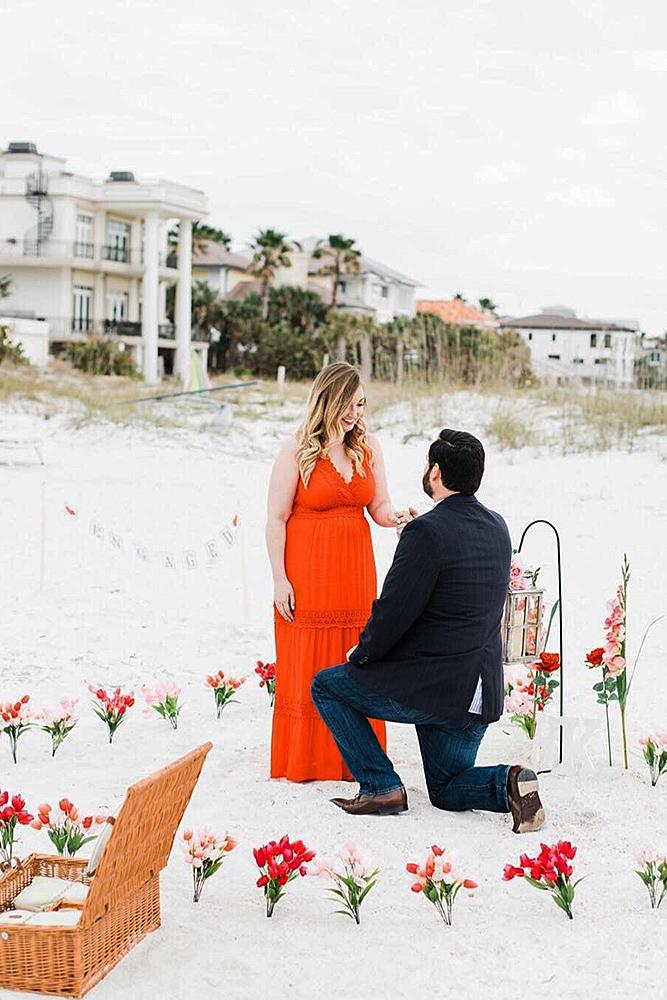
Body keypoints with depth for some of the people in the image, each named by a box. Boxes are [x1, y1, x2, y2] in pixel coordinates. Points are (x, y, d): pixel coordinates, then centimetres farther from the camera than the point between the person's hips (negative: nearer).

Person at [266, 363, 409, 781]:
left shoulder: (369, 447, 6)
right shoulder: (297, 450, -7)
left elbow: (379, 506, 9)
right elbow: (276, 518, -6)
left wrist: (395, 517, -14)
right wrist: (279, 578, -11)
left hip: (355, 572, 4)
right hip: (307, 574, -4)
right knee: (308, 668, 2)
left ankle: (353, 760, 17)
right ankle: (304, 762, 13)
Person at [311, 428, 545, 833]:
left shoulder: (426, 532, -18)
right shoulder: (498, 528, 7)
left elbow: (392, 613, -17)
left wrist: (361, 656, 1)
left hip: (430, 687, -8)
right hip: (482, 693, 8)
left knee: (327, 685, 13)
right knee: (447, 793, 24)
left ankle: (381, 786, 6)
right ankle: (509, 783, -6)